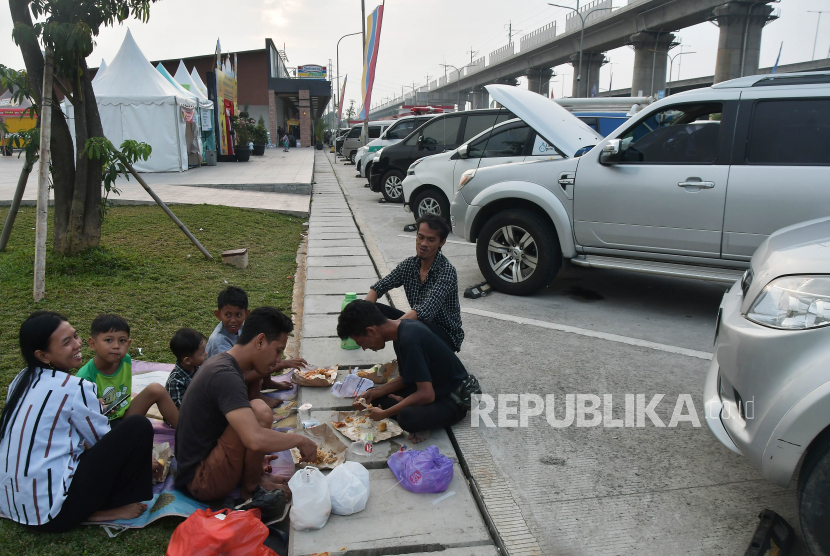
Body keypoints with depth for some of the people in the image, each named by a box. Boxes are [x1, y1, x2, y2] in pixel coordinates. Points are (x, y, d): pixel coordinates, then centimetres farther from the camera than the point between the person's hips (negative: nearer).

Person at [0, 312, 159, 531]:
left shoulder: (22, 380, 8)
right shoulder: (74, 388, -16)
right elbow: (103, 441, -3)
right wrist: (140, 461, 15)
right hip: (50, 512, -9)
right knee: (138, 427, -10)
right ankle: (101, 511, 1)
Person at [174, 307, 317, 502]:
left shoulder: (220, 362, 7)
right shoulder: (225, 376, -24)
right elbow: (255, 440, -35)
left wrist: (254, 457, 14)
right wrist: (300, 440, -20)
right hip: (201, 482, -10)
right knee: (260, 411, -27)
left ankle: (252, 476, 4)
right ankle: (250, 488, -5)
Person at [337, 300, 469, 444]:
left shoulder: (409, 340, -28)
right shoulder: (403, 327, 0)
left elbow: (426, 394, -29)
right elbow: (405, 378, 10)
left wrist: (384, 413, -20)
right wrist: (373, 393, 0)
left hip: (454, 399, -9)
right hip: (433, 388, 9)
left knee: (408, 418, -36)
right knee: (372, 395, 7)